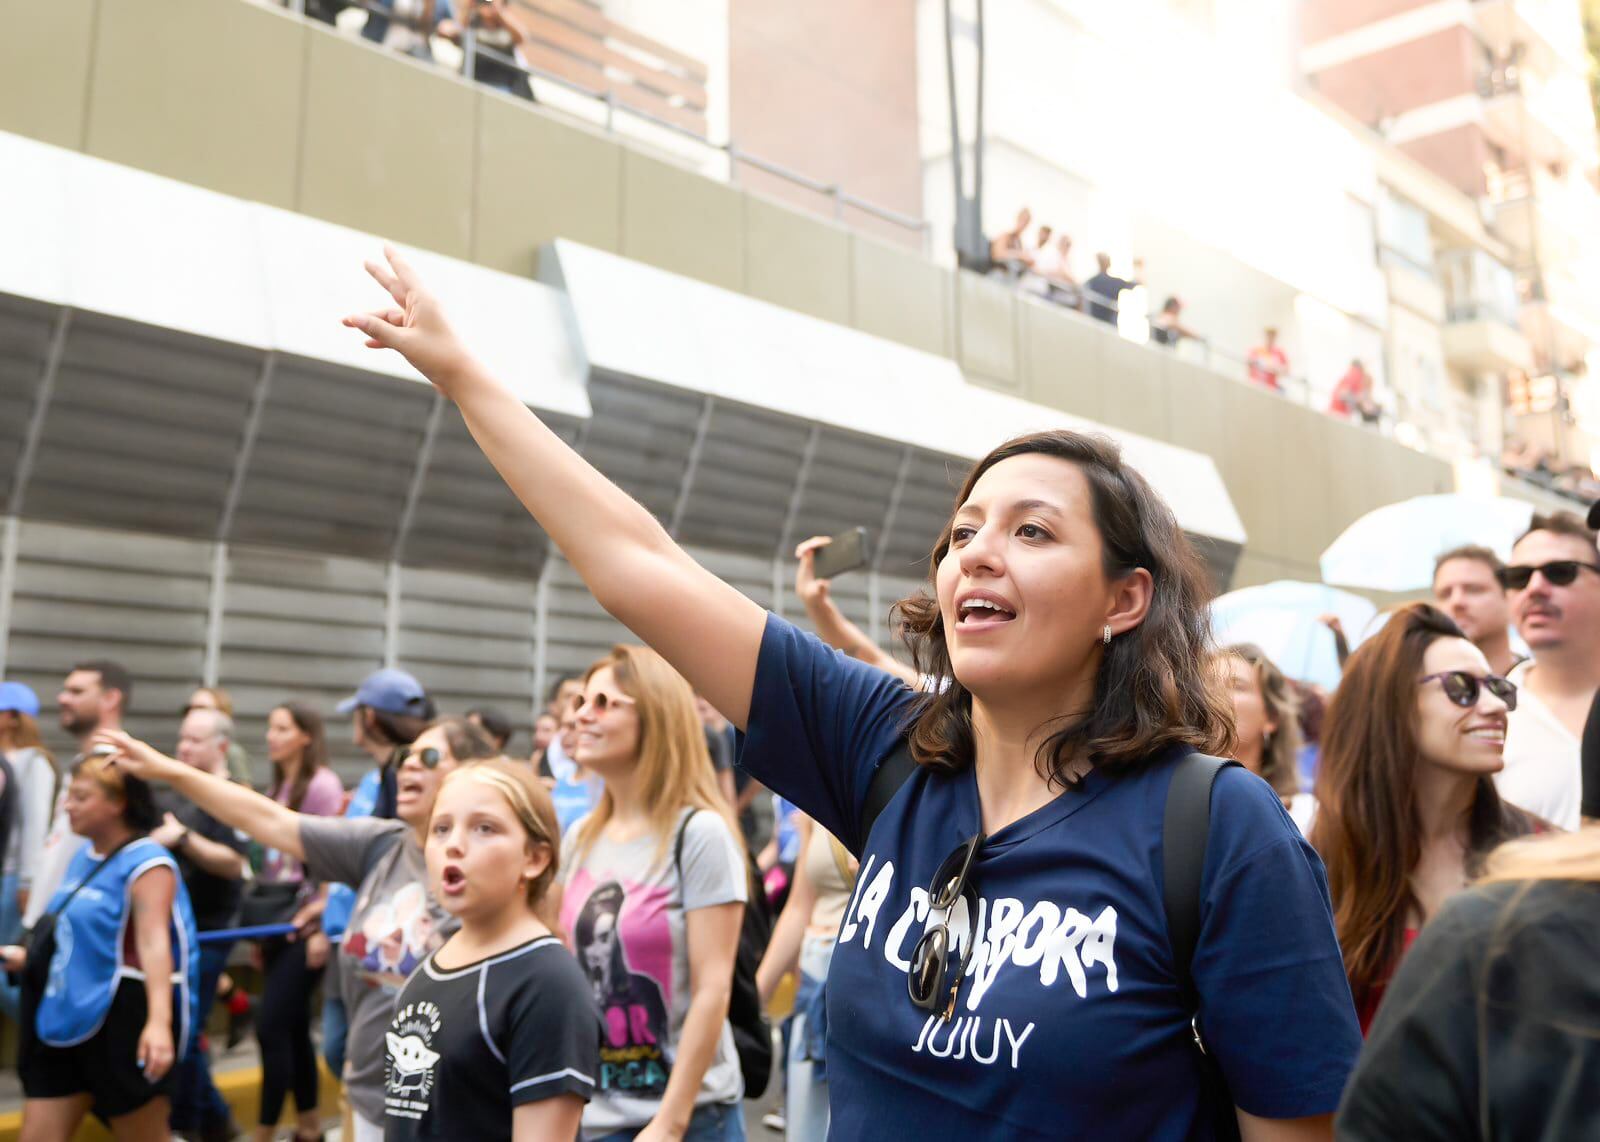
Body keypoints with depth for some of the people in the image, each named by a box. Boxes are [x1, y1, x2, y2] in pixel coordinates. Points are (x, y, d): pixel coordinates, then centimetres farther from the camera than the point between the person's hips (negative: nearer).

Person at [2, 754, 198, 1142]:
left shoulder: (146, 862, -18)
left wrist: (159, 1021, -41)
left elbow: (153, 941, -31)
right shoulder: (82, 854, 9)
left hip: (124, 1017, -9)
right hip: (69, 1015, 9)